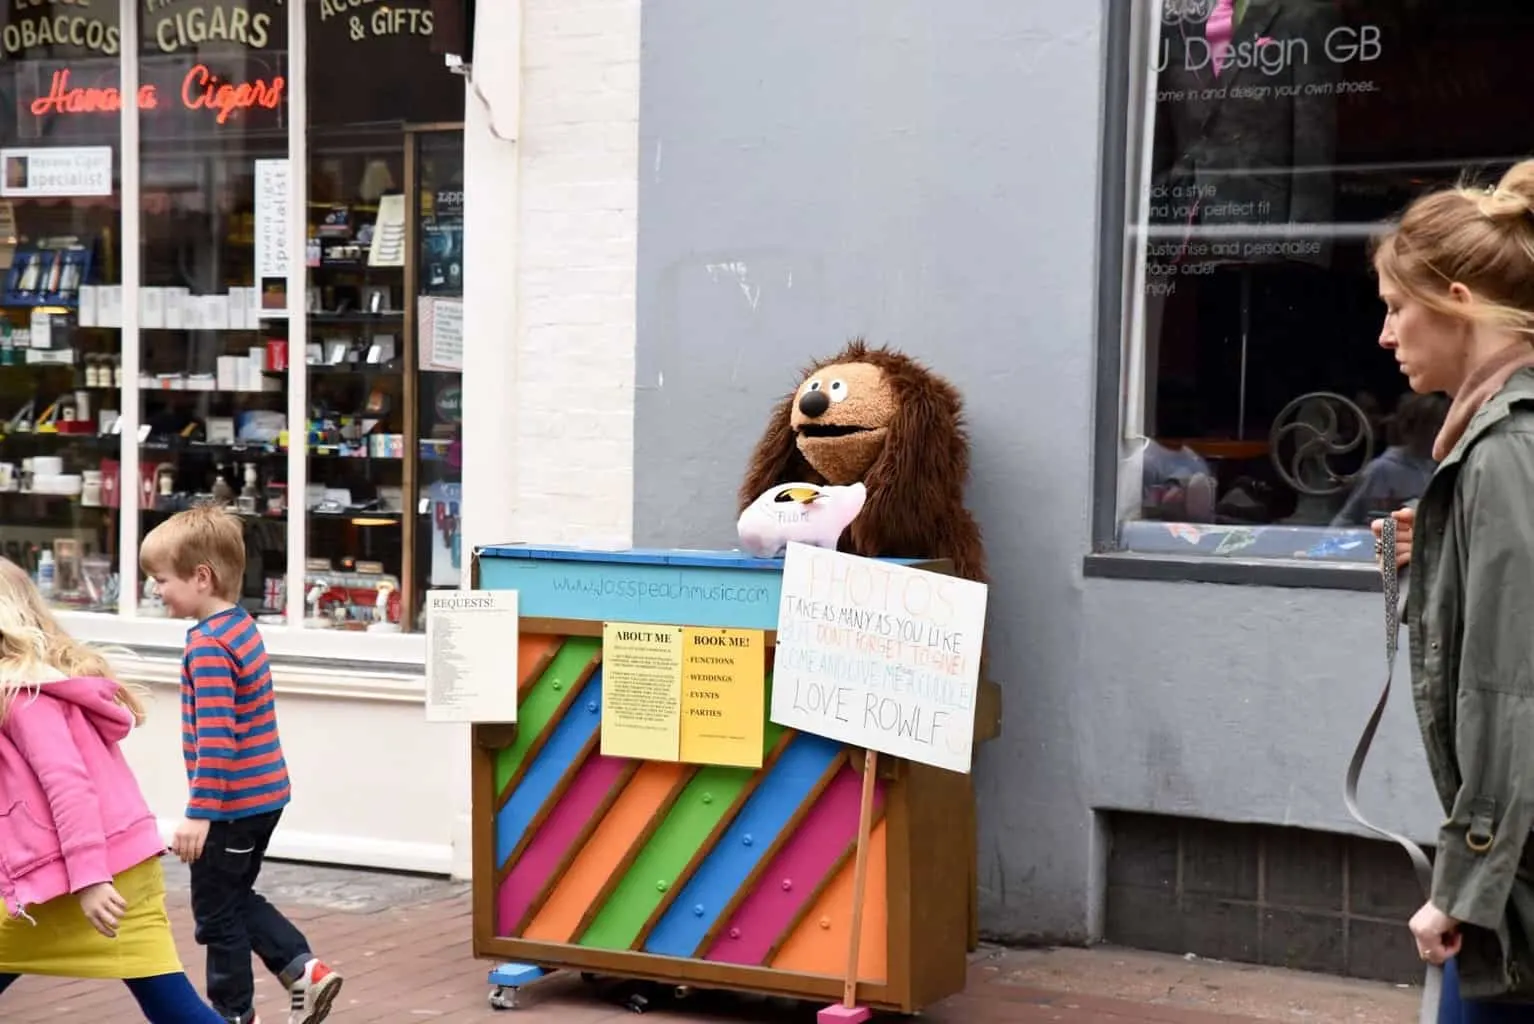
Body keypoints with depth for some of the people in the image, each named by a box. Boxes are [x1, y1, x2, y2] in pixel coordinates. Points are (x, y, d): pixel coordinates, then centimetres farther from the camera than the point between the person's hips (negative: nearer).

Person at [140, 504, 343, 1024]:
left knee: (217, 912, 6)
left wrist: (200, 812, -26)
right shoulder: (241, 626, 9)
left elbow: (215, 736, -26)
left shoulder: (207, 645, -20)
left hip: (233, 801, -9)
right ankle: (306, 971, 12)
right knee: (237, 897, 22)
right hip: (264, 792, 9)